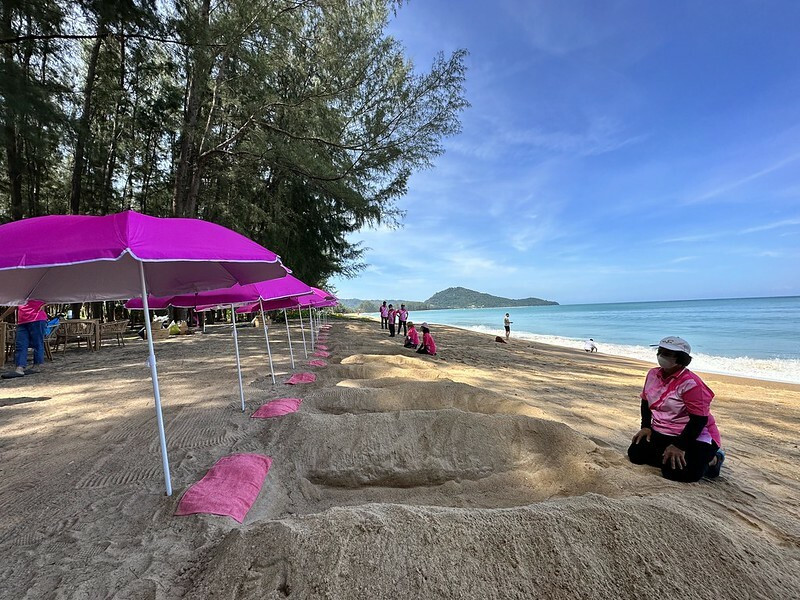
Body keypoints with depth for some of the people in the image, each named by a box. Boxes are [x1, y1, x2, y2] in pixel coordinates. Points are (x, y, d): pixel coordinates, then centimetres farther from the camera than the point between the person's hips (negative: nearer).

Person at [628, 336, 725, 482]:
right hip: (660, 434, 6)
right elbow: (646, 401, 12)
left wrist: (679, 446, -23)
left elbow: (699, 419, -22)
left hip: (693, 437, -6)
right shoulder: (653, 374, -1)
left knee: (674, 472, -21)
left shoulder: (690, 383, -23)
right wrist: (646, 427, 2)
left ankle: (711, 460, 8)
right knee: (635, 454, -7)